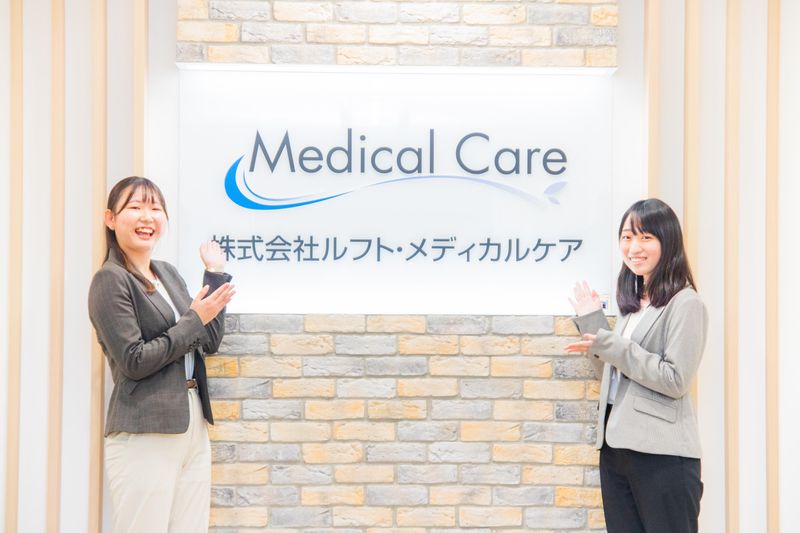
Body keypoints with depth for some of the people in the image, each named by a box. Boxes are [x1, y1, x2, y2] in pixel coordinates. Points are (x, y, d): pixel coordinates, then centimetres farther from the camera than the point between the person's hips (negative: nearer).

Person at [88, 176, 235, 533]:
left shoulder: (169, 273, 15)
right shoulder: (111, 280, -8)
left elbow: (209, 342, 14)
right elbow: (135, 361, -14)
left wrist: (216, 275, 10)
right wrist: (194, 320, -9)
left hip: (193, 428, 7)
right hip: (144, 435, -7)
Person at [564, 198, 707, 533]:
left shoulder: (685, 304, -9)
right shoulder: (632, 303, 15)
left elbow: (676, 380, -17)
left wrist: (612, 346, -15)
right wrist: (592, 323, 10)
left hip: (662, 455, -8)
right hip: (615, 447, 8)